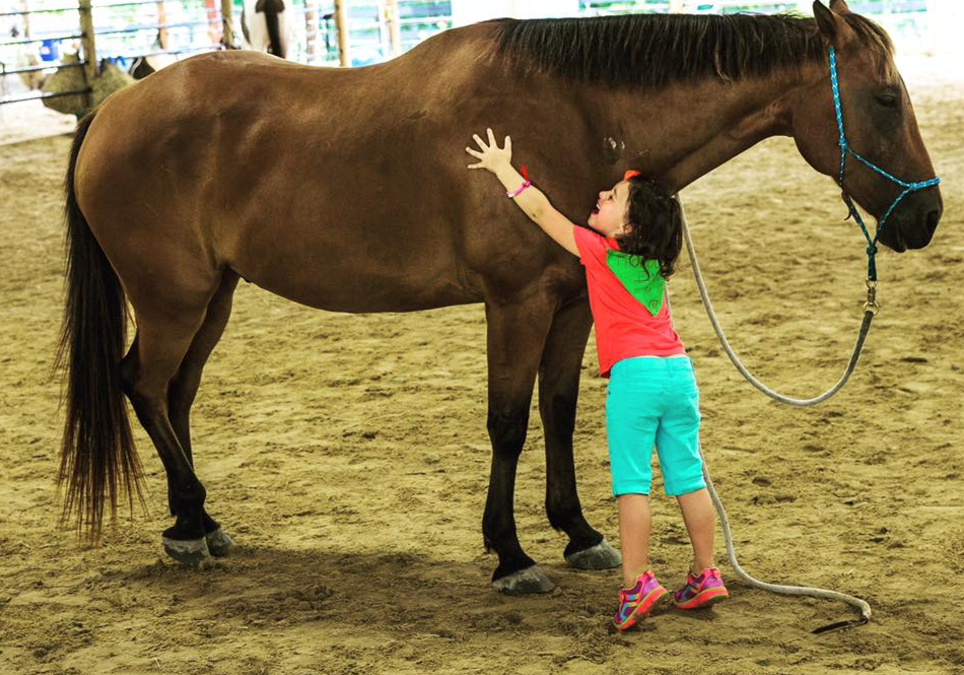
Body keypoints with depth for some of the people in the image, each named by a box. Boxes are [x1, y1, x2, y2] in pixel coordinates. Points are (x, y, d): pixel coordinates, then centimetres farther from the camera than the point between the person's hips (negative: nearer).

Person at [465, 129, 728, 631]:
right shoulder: (654, 264, 15)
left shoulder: (599, 251, -2)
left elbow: (542, 212, 2)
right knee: (688, 479, 11)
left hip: (634, 373, -7)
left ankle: (636, 584, -7)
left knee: (632, 483, -4)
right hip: (679, 368, 7)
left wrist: (503, 168, 9)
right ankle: (705, 576, 17)